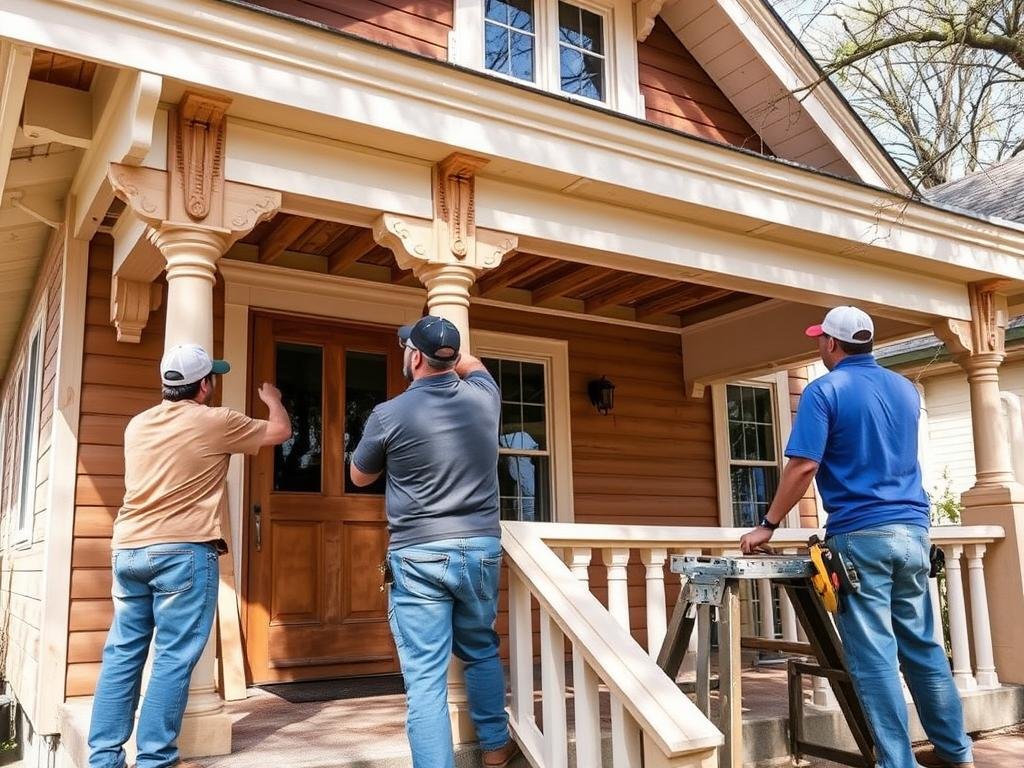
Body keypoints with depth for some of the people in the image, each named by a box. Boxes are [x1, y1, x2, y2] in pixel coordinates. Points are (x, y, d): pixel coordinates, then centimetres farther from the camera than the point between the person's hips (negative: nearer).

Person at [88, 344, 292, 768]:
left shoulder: (137, 425, 13)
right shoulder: (215, 422, -4)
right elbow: (280, 431, 10)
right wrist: (273, 399, 31)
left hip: (128, 549, 7)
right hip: (184, 551, -6)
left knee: (122, 654, 10)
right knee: (173, 658, -2)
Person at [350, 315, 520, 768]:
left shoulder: (389, 415, -9)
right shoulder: (483, 397, 0)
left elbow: (359, 477, 10)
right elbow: (472, 366, 27)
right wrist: (446, 353, 39)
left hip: (417, 556, -4)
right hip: (482, 549, 4)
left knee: (425, 677, 0)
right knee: (482, 652, 24)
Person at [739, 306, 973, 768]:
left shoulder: (825, 391, -7)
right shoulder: (905, 389, 14)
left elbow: (804, 467, -14)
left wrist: (769, 524, -6)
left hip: (861, 535, -7)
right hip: (912, 530, 7)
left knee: (874, 656, -3)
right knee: (922, 645, 16)